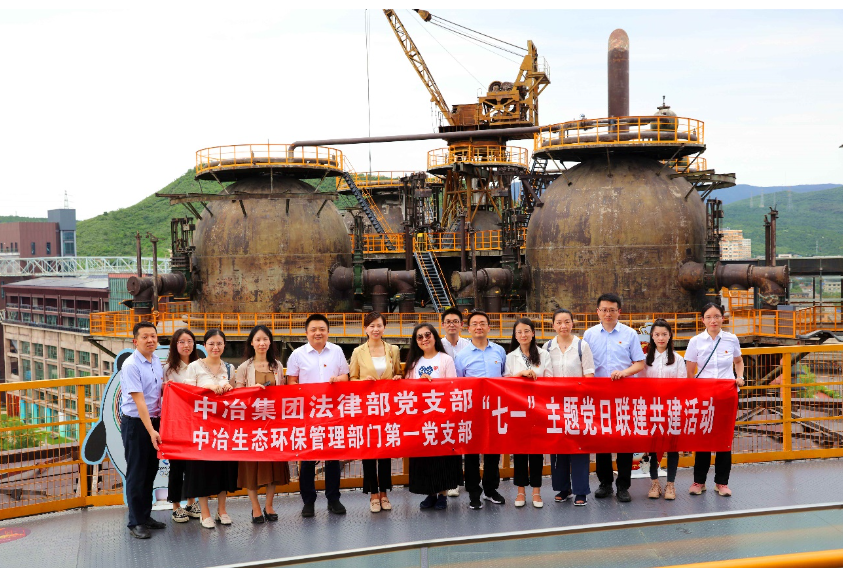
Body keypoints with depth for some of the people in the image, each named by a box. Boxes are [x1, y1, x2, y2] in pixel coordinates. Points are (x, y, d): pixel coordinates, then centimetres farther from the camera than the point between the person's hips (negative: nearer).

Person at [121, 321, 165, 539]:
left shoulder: (157, 362, 6)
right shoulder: (131, 366, -16)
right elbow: (139, 401, -21)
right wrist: (151, 430, -24)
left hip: (155, 422, 7)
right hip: (135, 423, -7)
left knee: (151, 471, 14)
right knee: (137, 473, 0)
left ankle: (146, 515, 26)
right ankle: (135, 522, 9)